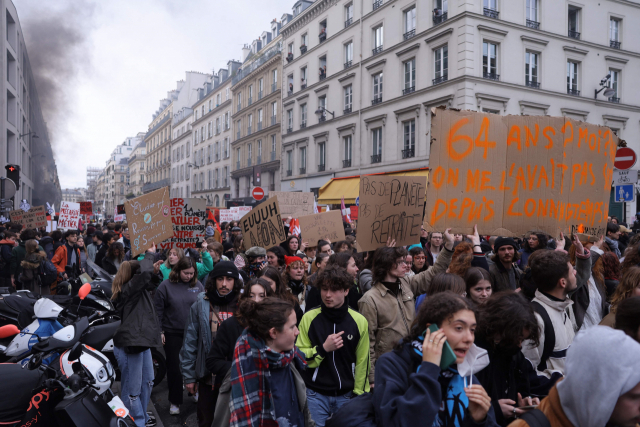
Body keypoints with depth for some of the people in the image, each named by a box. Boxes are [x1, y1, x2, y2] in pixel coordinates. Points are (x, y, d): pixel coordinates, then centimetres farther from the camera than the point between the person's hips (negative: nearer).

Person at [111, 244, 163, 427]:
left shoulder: (137, 289, 10)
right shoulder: (127, 289, -17)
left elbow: (150, 284, 29)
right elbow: (144, 274, -31)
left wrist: (155, 273, 8)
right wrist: (150, 254, -15)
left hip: (141, 342, 11)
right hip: (129, 345, -11)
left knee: (147, 382, 22)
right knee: (133, 389, 0)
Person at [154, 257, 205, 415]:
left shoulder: (198, 285, 1)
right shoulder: (166, 286, -5)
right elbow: (158, 310, -1)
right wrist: (160, 331, -3)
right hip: (173, 334, -1)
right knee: (174, 367, 5)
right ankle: (174, 401, 19)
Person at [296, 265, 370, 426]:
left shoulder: (359, 321, -5)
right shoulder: (309, 318, -8)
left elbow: (362, 362, 2)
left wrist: (359, 395, 3)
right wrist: (323, 349, -20)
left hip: (346, 395, 1)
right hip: (315, 394, -1)